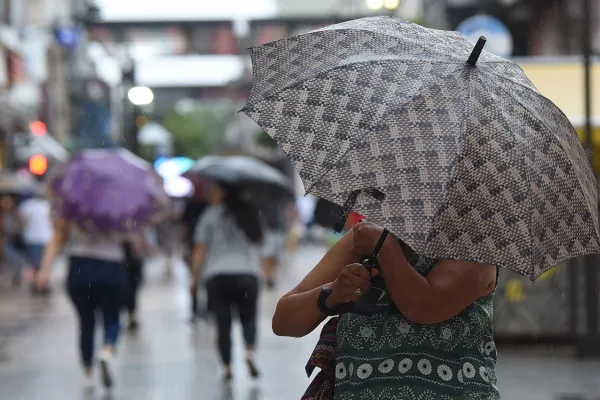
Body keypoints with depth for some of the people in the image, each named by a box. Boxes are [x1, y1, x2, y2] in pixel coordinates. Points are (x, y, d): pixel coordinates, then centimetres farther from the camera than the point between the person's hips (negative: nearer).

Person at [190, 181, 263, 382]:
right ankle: (250, 352, -13)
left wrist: (194, 276, 3)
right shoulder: (250, 213, 11)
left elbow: (200, 249, -3)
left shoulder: (211, 214, 0)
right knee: (248, 317, 13)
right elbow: (259, 242, 18)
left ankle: (227, 367, 1)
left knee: (223, 322, 4)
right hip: (248, 273, 2)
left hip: (217, 275, -2)